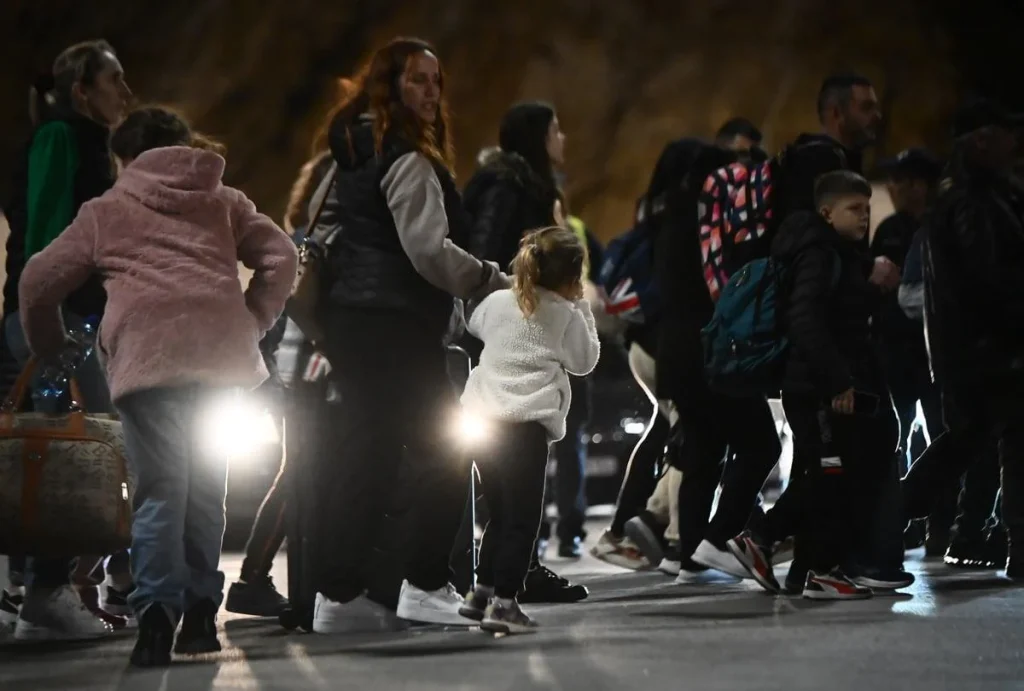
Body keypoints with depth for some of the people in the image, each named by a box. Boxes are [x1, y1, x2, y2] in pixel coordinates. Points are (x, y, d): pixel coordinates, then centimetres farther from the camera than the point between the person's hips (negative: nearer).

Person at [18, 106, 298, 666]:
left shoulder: (106, 211, 19)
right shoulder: (224, 203, 24)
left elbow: (39, 281, 17)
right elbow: (281, 257, 14)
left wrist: (47, 347, 31)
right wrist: (253, 325, 19)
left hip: (145, 355, -2)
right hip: (219, 354, 2)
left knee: (160, 489, -4)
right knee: (205, 488, 12)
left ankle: (157, 611, -21)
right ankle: (200, 613, 8)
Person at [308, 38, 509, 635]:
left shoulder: (351, 153, 18)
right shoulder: (409, 161, -12)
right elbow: (428, 250, -19)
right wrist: (496, 282, -9)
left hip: (350, 317, 10)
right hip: (397, 322, -10)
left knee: (361, 451, 9)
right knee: (443, 450, -5)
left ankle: (339, 594, 8)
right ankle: (424, 584, -9)